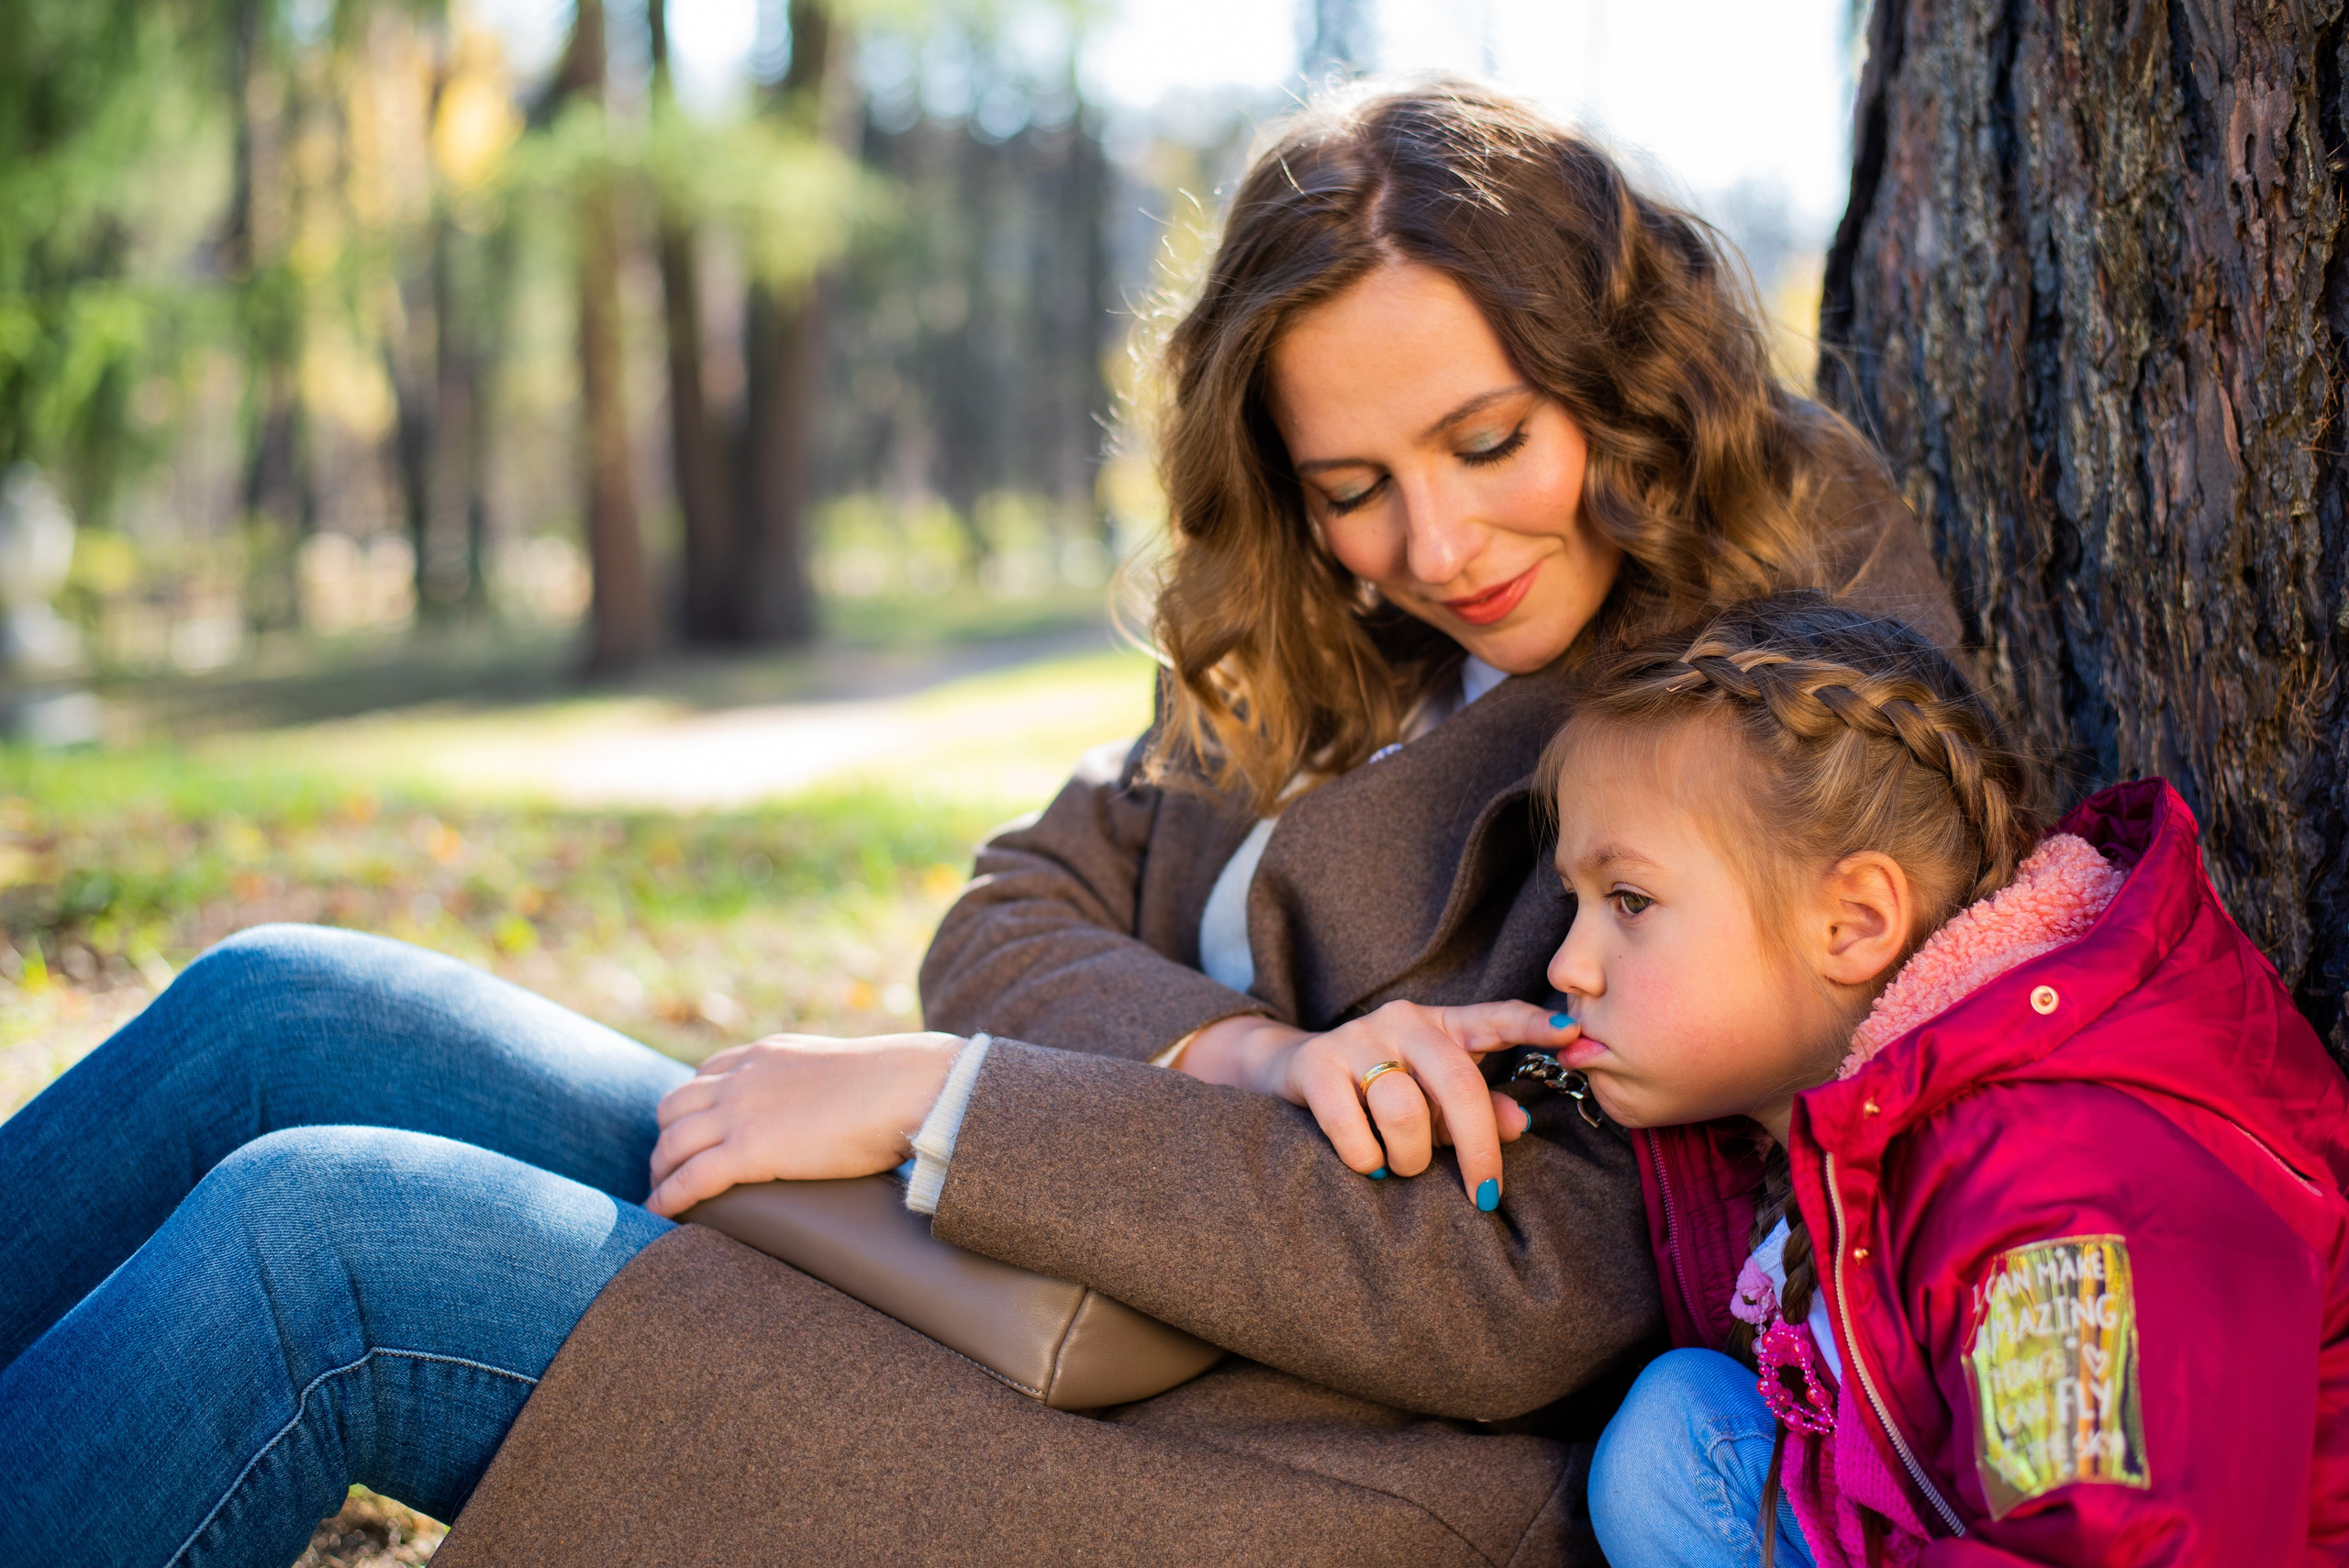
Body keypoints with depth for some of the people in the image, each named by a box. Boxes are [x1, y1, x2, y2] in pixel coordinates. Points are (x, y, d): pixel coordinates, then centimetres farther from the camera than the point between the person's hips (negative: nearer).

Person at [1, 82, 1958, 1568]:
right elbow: (1010, 920, 9)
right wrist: (1238, 1057, -16)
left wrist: (927, 1095, -17)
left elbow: (1514, 1300, -20)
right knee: (290, 1010, -1)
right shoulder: (1329, 661, 10)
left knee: (324, 1236, -17)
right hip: (1046, 1285, 8)